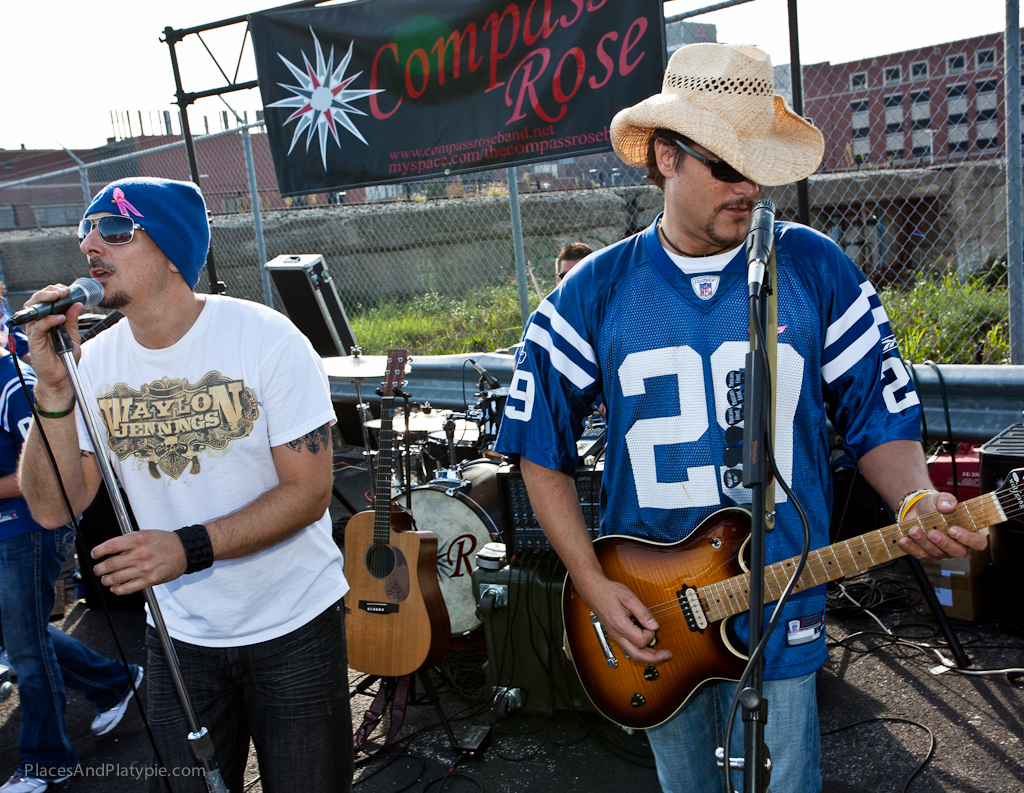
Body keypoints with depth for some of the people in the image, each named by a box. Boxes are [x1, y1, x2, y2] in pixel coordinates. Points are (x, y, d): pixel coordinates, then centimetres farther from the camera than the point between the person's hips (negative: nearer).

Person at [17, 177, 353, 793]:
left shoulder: (266, 338, -17)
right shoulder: (98, 362, -4)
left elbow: (310, 490, -18)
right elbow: (53, 508, -7)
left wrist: (190, 548, -29)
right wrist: (55, 387, -21)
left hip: (296, 626, -3)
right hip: (181, 637, 4)